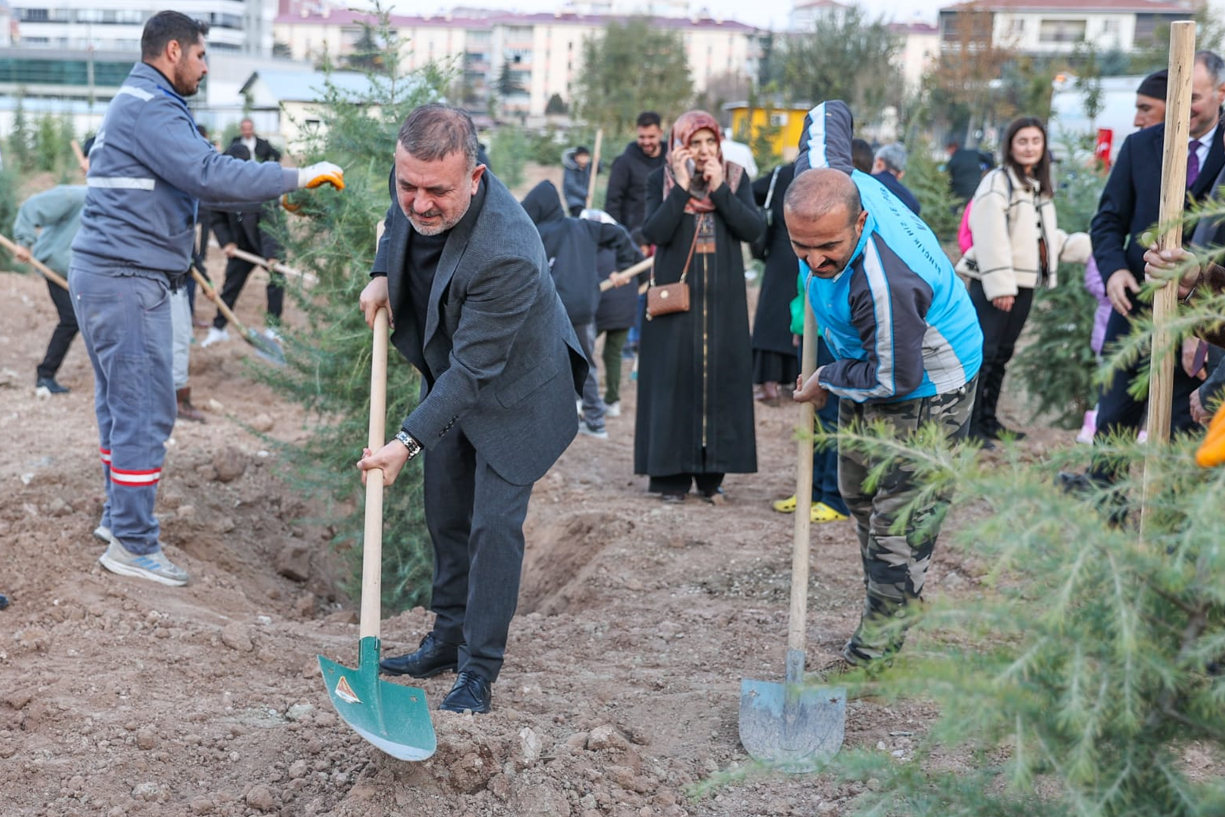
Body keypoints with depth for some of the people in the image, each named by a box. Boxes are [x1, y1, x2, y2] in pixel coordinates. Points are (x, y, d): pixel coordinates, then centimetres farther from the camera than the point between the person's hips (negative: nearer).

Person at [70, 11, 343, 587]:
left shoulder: (140, 105, 21)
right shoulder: (149, 108, -14)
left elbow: (191, 183, 23)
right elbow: (210, 174, -26)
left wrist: (279, 197, 17)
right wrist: (296, 177, -18)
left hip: (107, 278, 11)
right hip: (127, 280, -11)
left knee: (120, 404, 17)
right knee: (145, 409, -7)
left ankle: (120, 515, 28)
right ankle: (132, 545, -2)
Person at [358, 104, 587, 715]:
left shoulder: (506, 255, -40)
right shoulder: (415, 188, -18)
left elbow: (474, 370, -34)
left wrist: (408, 442, -34)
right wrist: (382, 273, -5)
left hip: (511, 394, -8)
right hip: (448, 377, 8)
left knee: (494, 524, -8)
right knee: (446, 515, 16)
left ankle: (478, 672, 4)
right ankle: (448, 639, 32)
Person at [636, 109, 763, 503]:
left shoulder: (736, 178, 4)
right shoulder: (661, 181, -1)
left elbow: (753, 228, -10)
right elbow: (654, 233, -15)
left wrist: (719, 189, -16)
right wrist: (682, 187, -18)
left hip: (723, 298, 2)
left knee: (720, 378, 3)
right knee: (674, 378, -1)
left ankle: (712, 473, 11)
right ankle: (672, 474, 6)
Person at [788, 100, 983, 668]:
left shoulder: (883, 282, -43)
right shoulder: (823, 180, -23)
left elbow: (894, 378, -32)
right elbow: (829, 113, 0)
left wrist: (829, 383, -14)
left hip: (923, 386, -9)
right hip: (867, 365, 9)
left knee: (900, 519, -5)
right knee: (860, 494, 20)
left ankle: (873, 652, 4)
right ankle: (889, 605, 37)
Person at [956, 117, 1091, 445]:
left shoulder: (1039, 188, 19)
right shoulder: (997, 182, -10)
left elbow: (1048, 238, 25)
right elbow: (991, 239, -17)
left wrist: (1089, 245, 17)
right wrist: (1000, 286, -22)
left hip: (1024, 283, 9)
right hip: (994, 284, -9)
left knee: (1001, 355, 14)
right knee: (983, 353, -10)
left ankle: (988, 420, 22)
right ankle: (969, 426, -7)